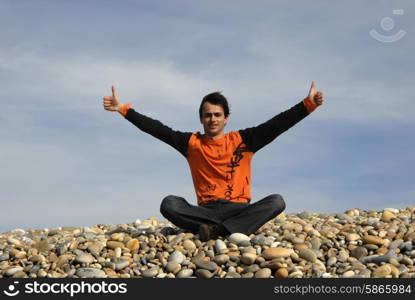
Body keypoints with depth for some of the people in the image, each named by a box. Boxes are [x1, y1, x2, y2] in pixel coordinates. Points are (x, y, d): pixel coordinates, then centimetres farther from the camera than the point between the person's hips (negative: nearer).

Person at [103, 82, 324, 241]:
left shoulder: (242, 140, 7)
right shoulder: (192, 143, 9)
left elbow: (277, 125, -2)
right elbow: (157, 129, 3)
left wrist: (308, 105, -12)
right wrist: (123, 109, -3)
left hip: (239, 209, 1)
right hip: (206, 210, 0)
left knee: (276, 201, -28)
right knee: (169, 203, -26)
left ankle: (217, 230, -40)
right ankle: (222, 229, -36)